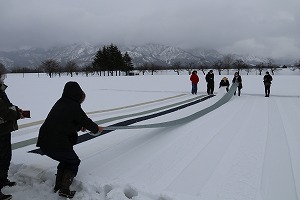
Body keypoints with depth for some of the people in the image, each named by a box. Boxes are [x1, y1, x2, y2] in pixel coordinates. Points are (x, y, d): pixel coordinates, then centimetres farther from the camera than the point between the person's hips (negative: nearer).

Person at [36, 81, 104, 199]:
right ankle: (64, 190, 10)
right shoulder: (74, 106, -11)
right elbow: (86, 121, 1)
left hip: (44, 142, 7)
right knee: (74, 162, 15)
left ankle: (58, 186, 32)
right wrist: (96, 128, 21)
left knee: (66, 160, 27)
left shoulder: (60, 103, 11)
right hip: (59, 144, -7)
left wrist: (79, 126, 41)